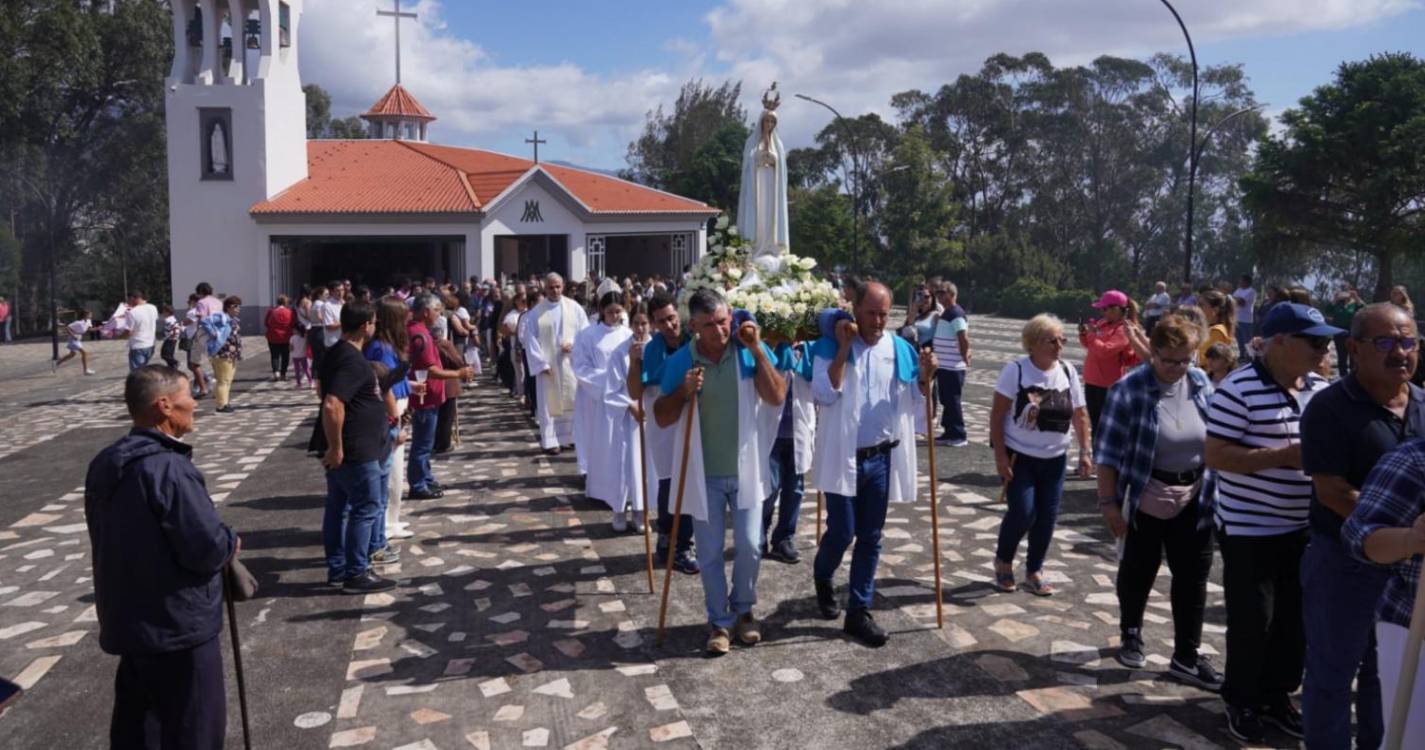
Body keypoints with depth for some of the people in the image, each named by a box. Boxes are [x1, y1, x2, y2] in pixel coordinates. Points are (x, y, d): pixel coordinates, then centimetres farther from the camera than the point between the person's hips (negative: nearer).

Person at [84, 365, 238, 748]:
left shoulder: (104, 464, 5)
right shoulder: (169, 469, -24)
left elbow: (108, 539, 15)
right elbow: (208, 549, -26)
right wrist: (231, 544, -4)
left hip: (126, 619, 9)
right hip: (179, 624, -9)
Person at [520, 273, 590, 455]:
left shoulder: (574, 308, 2)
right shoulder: (536, 312, -1)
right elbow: (530, 339, -3)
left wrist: (574, 344, -15)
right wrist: (541, 363, -11)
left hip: (571, 363, 1)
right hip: (547, 364, -1)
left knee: (574, 400, 4)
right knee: (550, 403, 2)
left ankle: (575, 436, 14)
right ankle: (550, 441, 9)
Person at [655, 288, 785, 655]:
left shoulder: (751, 351, -8)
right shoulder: (680, 361, -9)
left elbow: (777, 397, -18)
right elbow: (661, 418, -5)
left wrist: (757, 351, -23)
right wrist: (683, 392, -23)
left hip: (745, 469, 0)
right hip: (703, 473, 0)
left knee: (749, 546, 6)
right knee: (710, 553, 8)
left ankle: (744, 610, 30)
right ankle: (719, 621, 25)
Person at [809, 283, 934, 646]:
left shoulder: (901, 350, 3)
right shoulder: (831, 345, -6)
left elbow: (915, 406, 5)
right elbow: (824, 395, -19)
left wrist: (925, 377, -13)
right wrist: (843, 349, -21)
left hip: (882, 458, 3)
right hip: (843, 457, -3)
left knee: (870, 538, 9)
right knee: (842, 532, 1)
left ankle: (859, 612, 20)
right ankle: (823, 579, 33)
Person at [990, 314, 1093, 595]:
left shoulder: (1068, 372, 2)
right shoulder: (1016, 370, -12)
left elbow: (1080, 415, 9)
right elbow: (997, 414, -11)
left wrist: (1086, 451, 1)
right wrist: (1000, 455, -15)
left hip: (1054, 458, 5)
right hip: (1019, 456, -4)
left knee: (1047, 517, 5)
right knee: (1023, 513, -10)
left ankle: (1033, 572, 23)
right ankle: (1003, 560, 17)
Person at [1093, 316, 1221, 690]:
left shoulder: (1200, 382, -1)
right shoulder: (1129, 390, -17)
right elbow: (1108, 451, -14)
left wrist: (1215, 488, 11)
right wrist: (1109, 502, -15)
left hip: (1194, 500, 4)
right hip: (1144, 501, -4)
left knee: (1193, 578, 8)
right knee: (1138, 572, 13)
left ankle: (1187, 657, 19)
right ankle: (1130, 636, 36)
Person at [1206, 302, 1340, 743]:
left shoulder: (1320, 390, 4)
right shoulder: (1239, 390, -16)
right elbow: (1215, 456, -19)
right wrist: (1285, 455, -24)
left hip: (1303, 528, 7)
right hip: (1250, 530, -6)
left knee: (1294, 619, 15)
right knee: (1252, 621, 3)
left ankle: (1277, 694, 33)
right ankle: (1242, 701, 22)